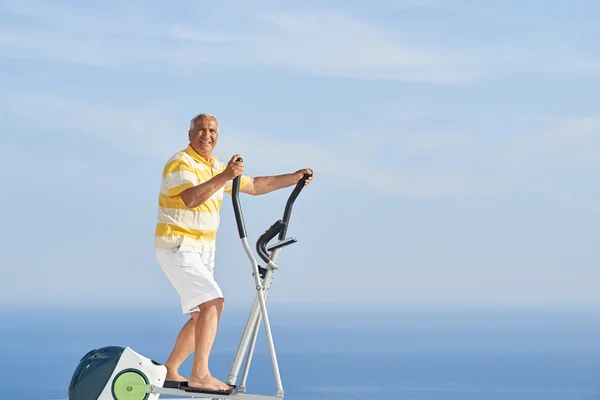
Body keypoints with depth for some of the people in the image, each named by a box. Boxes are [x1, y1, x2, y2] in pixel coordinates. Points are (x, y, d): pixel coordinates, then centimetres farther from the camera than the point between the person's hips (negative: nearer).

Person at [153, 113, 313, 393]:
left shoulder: (217, 167, 15)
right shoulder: (180, 163, -13)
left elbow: (254, 186, 23)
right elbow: (191, 198, -31)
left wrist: (294, 178, 19)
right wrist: (225, 176, -38)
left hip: (203, 251, 9)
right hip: (177, 247, -9)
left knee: (202, 313, 10)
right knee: (213, 301, -22)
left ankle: (169, 371, 19)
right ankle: (200, 374, -24)